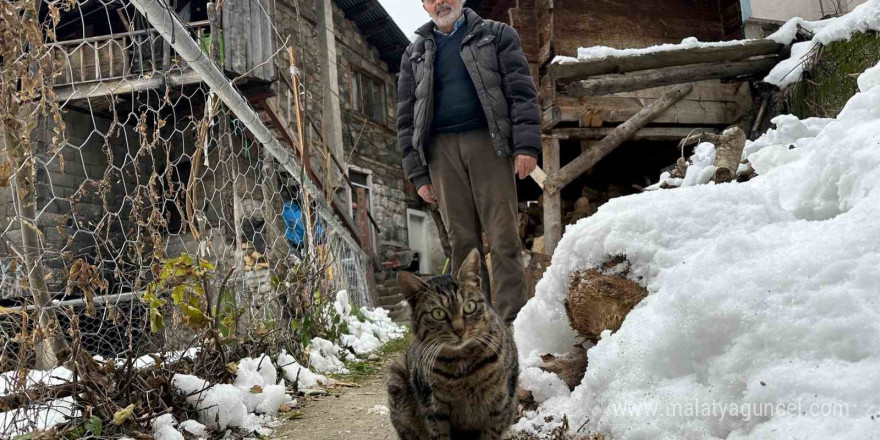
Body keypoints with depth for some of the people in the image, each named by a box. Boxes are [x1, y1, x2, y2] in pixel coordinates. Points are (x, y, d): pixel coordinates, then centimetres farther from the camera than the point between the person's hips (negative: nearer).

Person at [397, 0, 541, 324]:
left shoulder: (497, 35, 12)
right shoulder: (414, 54, 19)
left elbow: (521, 91, 2)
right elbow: (406, 118, 15)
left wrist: (526, 144, -11)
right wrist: (418, 173, 6)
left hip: (488, 142, -2)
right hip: (441, 150, 2)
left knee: (503, 236, -7)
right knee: (462, 240, 1)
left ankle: (512, 318, -3)